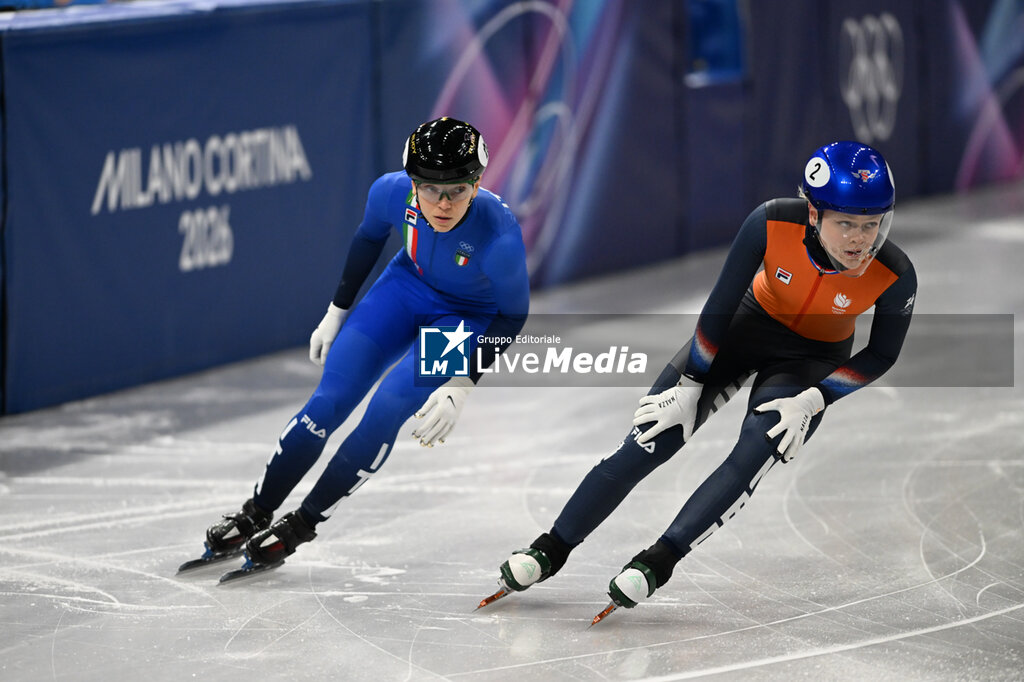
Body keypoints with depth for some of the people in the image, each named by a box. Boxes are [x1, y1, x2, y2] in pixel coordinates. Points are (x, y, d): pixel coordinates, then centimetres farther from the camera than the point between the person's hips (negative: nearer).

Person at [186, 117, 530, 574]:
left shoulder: (498, 236, -38)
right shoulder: (393, 192, -27)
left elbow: (513, 313, -19)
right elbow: (370, 236, -2)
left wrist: (462, 385, -22)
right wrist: (337, 311, 7)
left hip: (469, 316, -3)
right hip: (408, 285, 3)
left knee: (386, 409, -16)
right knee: (330, 399, -5)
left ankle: (302, 524, 2)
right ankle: (256, 513, 11)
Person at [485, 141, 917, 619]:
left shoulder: (895, 276, -30)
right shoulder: (771, 225, -32)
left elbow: (881, 354, -11)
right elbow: (721, 306, -17)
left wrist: (814, 400, -18)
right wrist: (690, 384, -11)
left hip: (815, 359, 0)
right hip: (749, 323, 0)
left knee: (754, 457, -25)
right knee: (650, 439, -7)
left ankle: (658, 562, -17)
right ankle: (550, 551, 4)